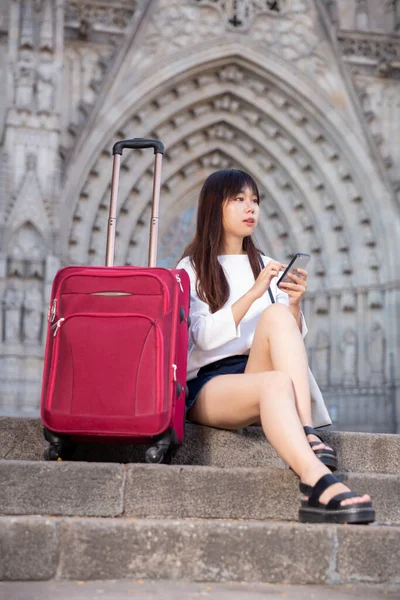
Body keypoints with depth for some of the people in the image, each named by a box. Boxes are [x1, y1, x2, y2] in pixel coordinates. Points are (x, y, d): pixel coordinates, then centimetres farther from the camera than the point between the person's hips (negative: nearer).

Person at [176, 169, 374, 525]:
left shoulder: (265, 266, 22)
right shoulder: (192, 269, 9)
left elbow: (294, 339, 15)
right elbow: (203, 336, -9)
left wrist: (294, 304, -7)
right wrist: (254, 292, -19)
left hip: (258, 377, 4)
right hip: (210, 385, -3)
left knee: (276, 316, -28)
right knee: (277, 381, -38)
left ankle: (305, 432, -40)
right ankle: (319, 483, -58)